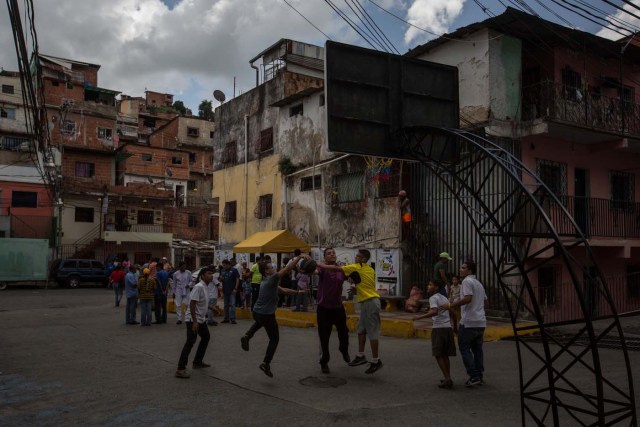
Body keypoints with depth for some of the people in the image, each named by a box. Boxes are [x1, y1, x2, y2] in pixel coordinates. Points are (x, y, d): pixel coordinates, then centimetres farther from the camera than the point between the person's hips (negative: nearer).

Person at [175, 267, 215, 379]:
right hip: (193, 319, -10)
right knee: (190, 342, -14)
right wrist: (194, 321, -27)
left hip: (201, 319, 10)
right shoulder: (199, 287, -19)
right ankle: (181, 369, -14)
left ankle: (197, 362, 30)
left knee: (206, 337, 20)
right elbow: (192, 304, -24)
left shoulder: (205, 287, 10)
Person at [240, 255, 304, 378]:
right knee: (274, 339, 8)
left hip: (256, 312, 8)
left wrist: (297, 292, 13)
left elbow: (283, 290, 14)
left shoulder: (265, 281, 11)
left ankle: (247, 336, 24)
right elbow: (287, 268, -21)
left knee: (260, 321, 44)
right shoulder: (272, 279, -15)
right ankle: (266, 363, 4)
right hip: (267, 314, -8)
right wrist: (299, 257, -16)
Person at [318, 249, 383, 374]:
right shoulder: (370, 270, 13)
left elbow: (336, 268, -12)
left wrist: (319, 265, -6)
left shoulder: (357, 268, -10)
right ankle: (361, 356, 19)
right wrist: (357, 289, 11)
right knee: (361, 329, 14)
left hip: (370, 302, -9)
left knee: (372, 332, -3)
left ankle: (376, 361, 3)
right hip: (366, 302, 9)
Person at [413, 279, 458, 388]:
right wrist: (455, 327, 32)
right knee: (445, 355, 15)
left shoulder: (433, 298, -6)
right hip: (448, 328, 7)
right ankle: (447, 378, 16)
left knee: (438, 355, -1)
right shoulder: (444, 298, 18)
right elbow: (452, 314, 22)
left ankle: (447, 379, -9)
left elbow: (435, 311, -24)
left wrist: (420, 317, -22)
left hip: (438, 328, -7)